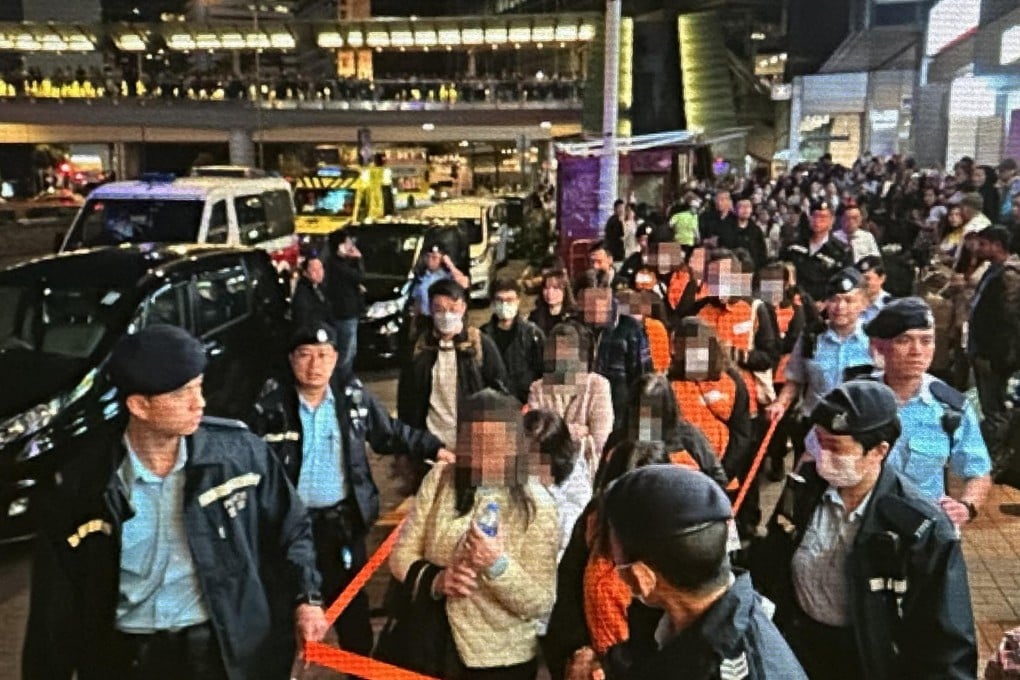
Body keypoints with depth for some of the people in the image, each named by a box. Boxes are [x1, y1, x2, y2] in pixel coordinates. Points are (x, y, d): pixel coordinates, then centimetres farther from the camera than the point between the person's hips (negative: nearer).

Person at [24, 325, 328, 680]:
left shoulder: (238, 449, -10)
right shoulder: (82, 483, -9)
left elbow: (289, 526, 3)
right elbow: (57, 602, -1)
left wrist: (306, 597, -5)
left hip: (226, 649, 0)